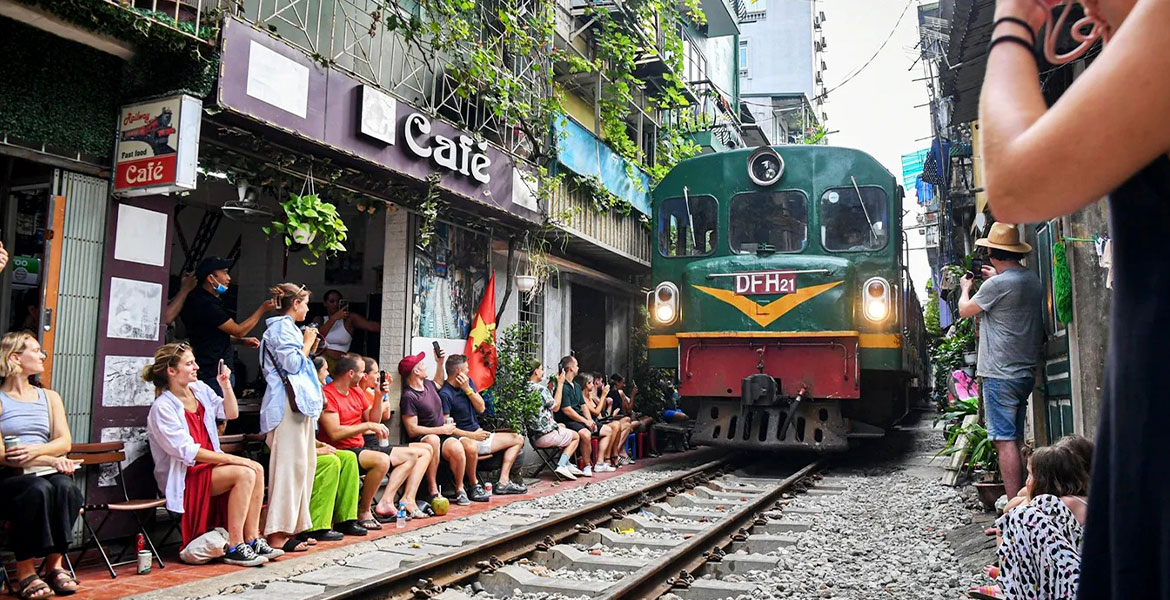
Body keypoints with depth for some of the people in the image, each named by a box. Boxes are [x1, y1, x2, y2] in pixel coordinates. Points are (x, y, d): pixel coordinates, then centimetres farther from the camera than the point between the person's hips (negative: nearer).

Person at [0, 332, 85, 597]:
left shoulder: (50, 397, 18)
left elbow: (65, 442, 7)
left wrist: (36, 450, -15)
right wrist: (51, 459, -20)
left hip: (47, 473, 3)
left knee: (65, 486, -31)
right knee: (38, 489, -35)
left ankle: (54, 563, -21)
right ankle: (25, 572, -25)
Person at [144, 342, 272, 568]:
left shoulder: (200, 389, 8)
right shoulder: (162, 408, -15)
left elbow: (231, 413, 17)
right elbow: (187, 452, -21)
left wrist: (226, 384, 1)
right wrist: (232, 459, -24)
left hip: (209, 464, 8)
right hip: (183, 477, -7)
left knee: (257, 469, -17)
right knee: (244, 474, -26)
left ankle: (253, 539, -13)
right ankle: (235, 548, -21)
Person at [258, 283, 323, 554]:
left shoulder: (286, 327, 24)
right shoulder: (283, 327, -8)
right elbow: (293, 364, -16)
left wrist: (307, 347, 20)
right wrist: (307, 343, -3)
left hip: (297, 403, 11)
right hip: (288, 403, -11)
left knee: (303, 464, 11)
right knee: (290, 465, -12)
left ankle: (291, 528, 15)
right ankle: (278, 534, -11)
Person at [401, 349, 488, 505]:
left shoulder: (427, 384, 13)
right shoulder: (409, 397, -13)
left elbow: (439, 382, 42)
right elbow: (412, 430, -18)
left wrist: (440, 364, 26)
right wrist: (442, 429, -15)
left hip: (443, 434, 7)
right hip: (425, 438, -7)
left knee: (471, 445, -22)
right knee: (457, 448, -37)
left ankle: (473, 485, -3)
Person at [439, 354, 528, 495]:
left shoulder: (468, 382, 10)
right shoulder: (444, 394, -15)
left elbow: (481, 408, 5)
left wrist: (468, 390, -10)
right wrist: (472, 435, -22)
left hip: (478, 434, 9)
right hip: (463, 438, -9)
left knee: (518, 439, 9)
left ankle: (503, 482, -3)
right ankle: (474, 485, -19)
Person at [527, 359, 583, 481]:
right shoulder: (540, 389, -20)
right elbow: (556, 407, -6)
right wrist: (560, 383, -1)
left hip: (533, 437, 8)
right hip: (546, 436, -8)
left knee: (562, 426, 33)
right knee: (576, 437, 17)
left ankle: (566, 464, 23)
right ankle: (562, 465, 4)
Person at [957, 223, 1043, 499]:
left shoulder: (997, 284, -16)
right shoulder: (1033, 280, 9)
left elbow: (965, 310, -1)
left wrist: (966, 288, 18)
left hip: (1001, 374, -9)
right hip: (1026, 371, 9)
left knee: (1004, 440, -8)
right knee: (1015, 439, 15)